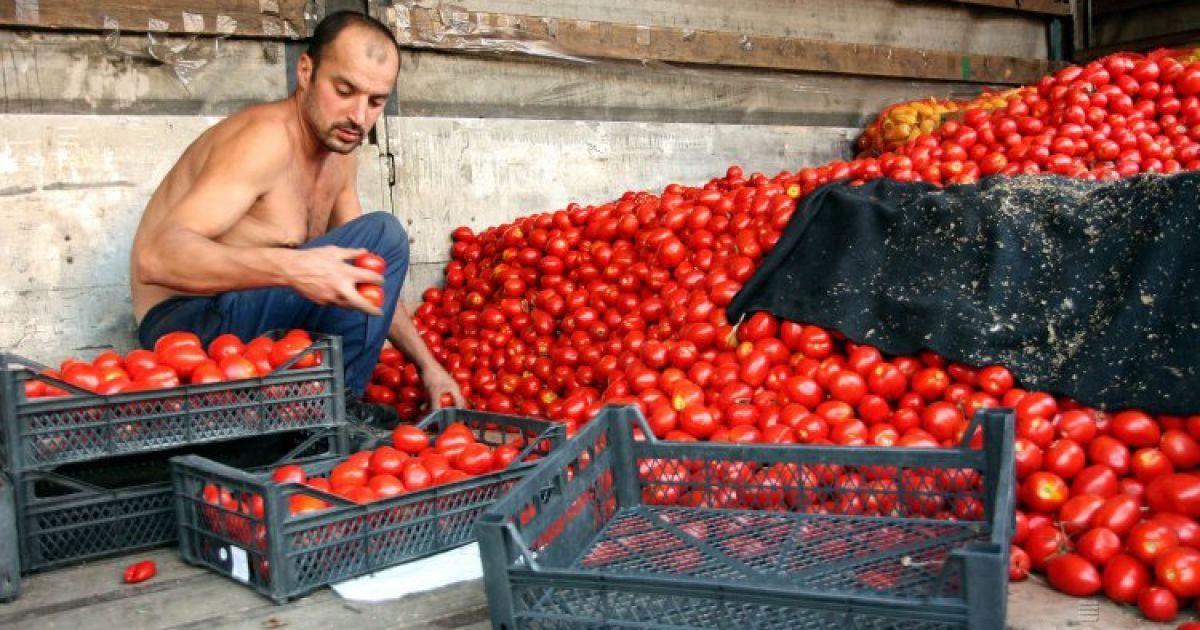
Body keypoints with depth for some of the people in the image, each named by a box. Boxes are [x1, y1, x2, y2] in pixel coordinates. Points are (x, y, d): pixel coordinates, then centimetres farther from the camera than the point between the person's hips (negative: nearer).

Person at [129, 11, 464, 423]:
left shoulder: (340, 157, 6)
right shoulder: (266, 138, -21)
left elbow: (370, 279, 13)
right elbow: (157, 257, -34)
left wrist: (428, 365, 6)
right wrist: (291, 267, -48)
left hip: (248, 322, 9)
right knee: (382, 237, -21)